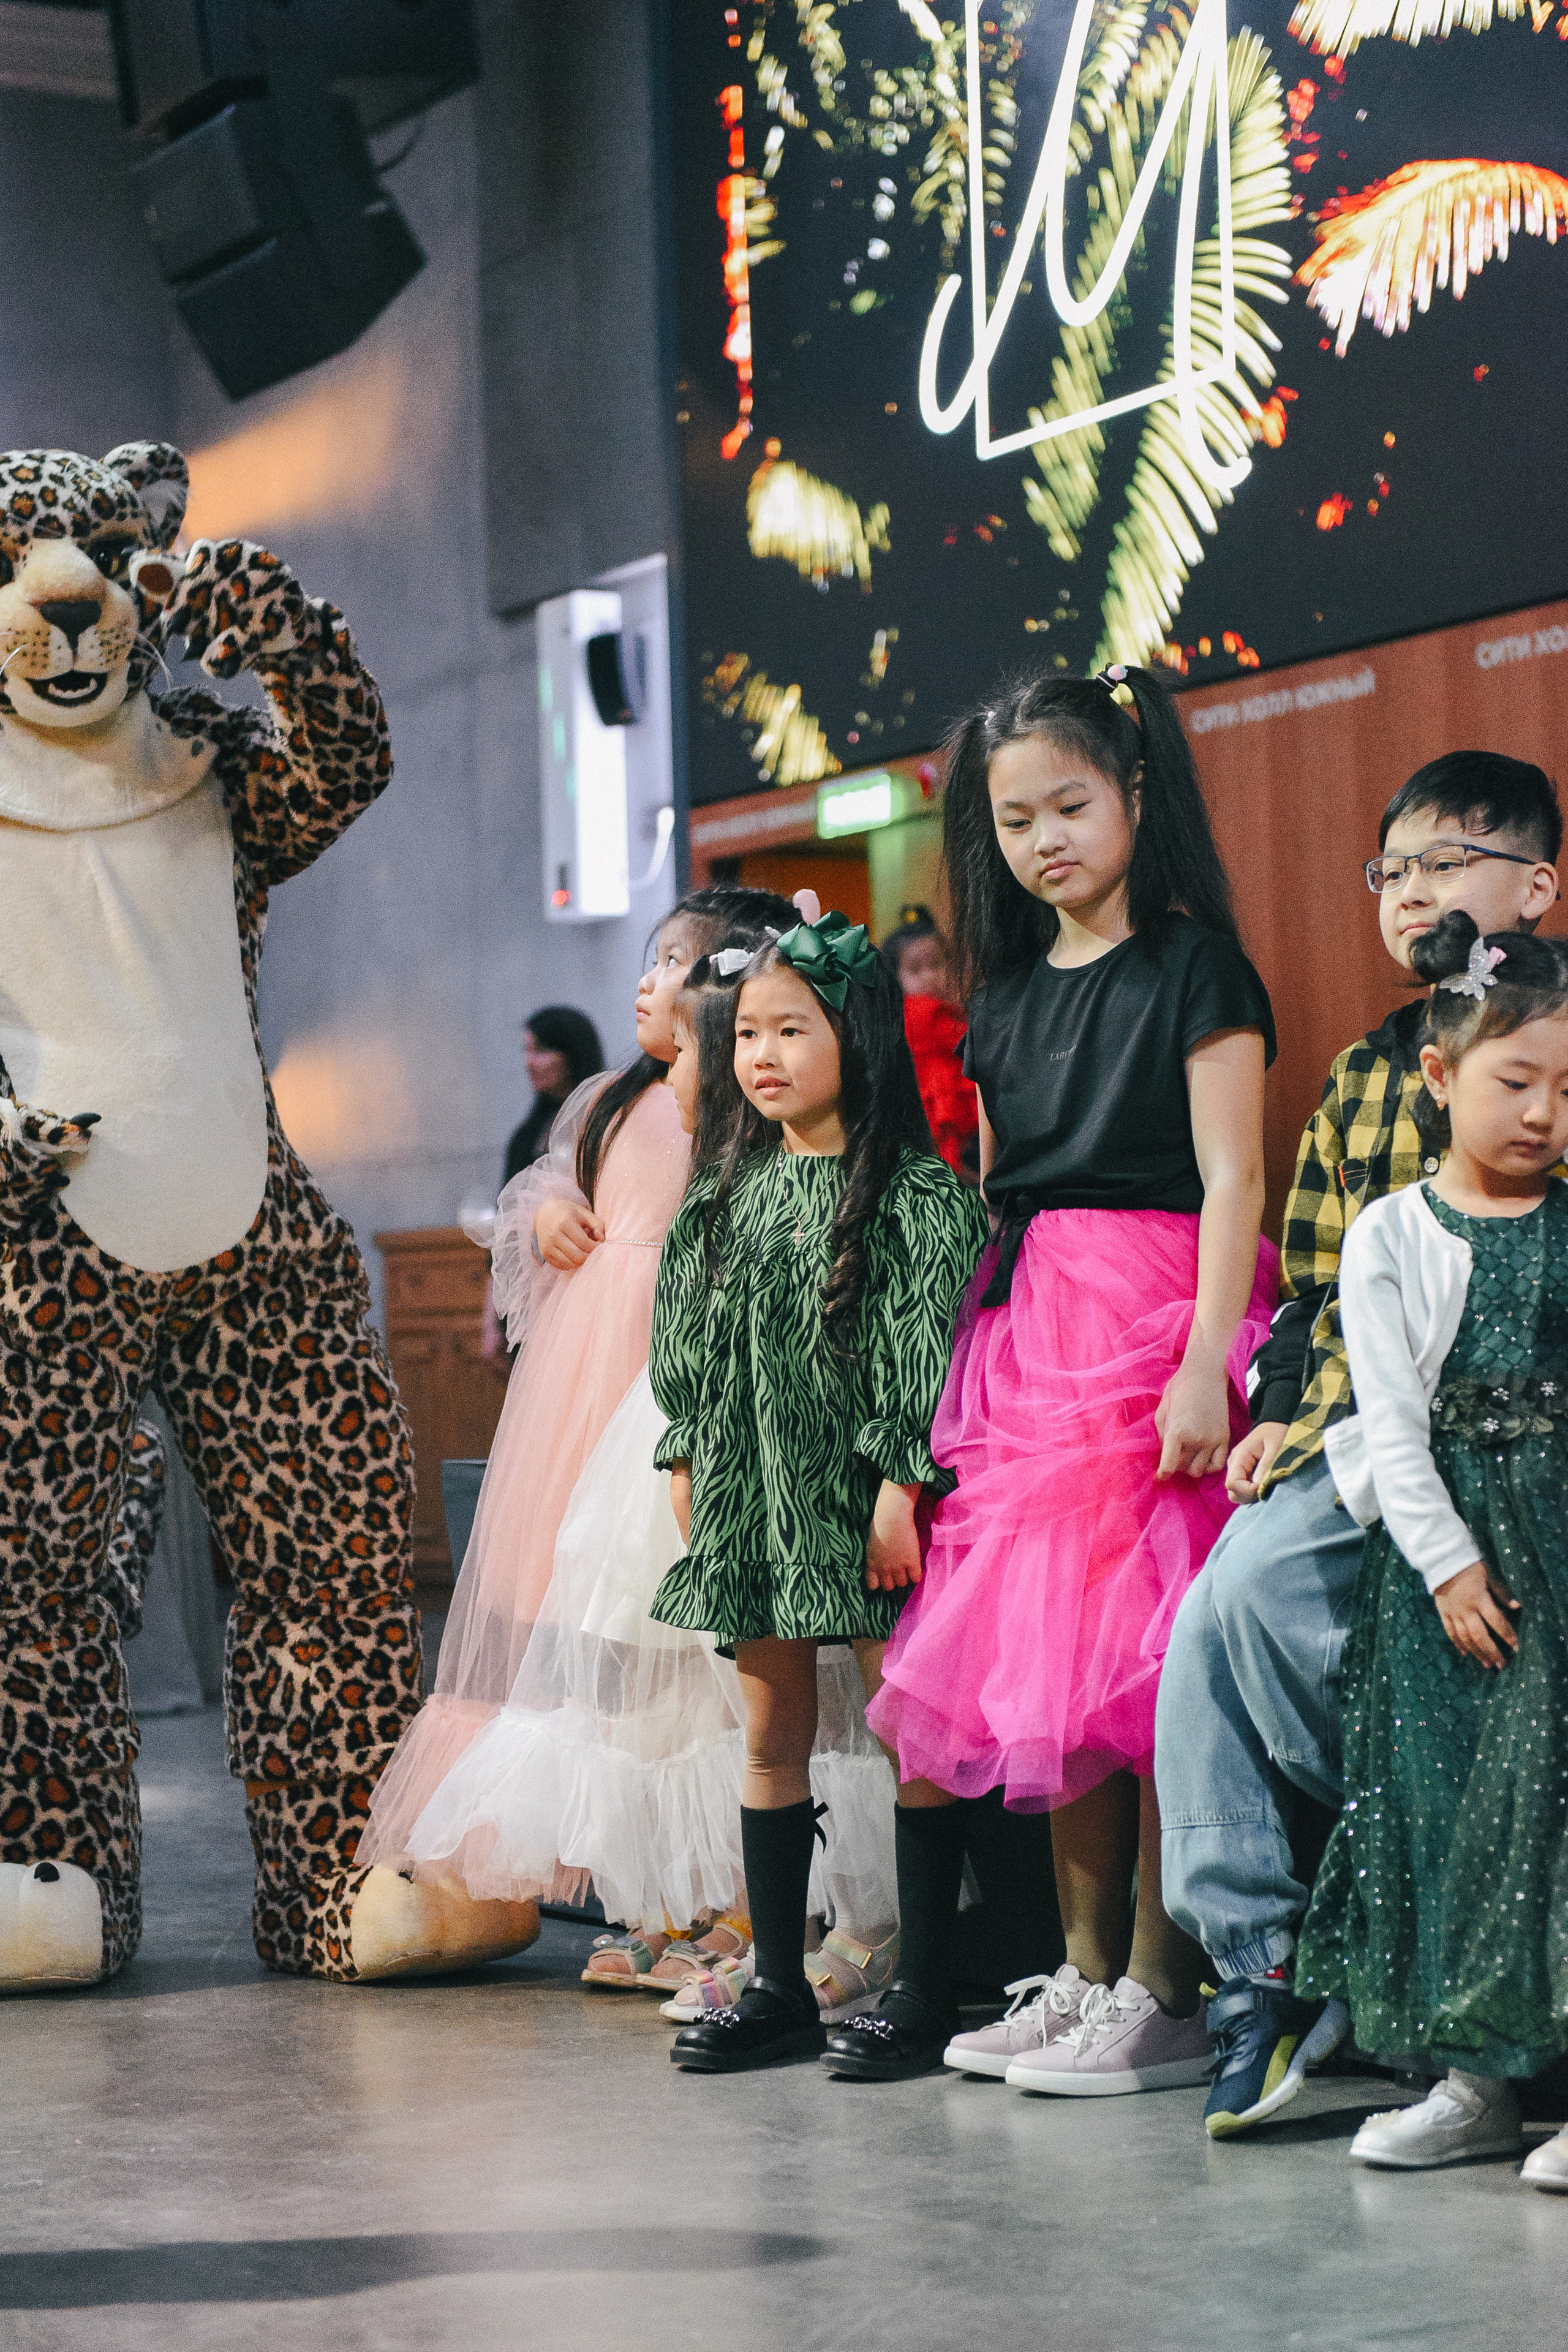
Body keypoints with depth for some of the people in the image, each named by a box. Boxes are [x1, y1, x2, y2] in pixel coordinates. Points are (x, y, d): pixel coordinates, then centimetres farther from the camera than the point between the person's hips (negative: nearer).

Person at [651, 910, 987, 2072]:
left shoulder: (914, 1191, -7)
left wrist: (901, 1484, -17)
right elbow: (692, 1338, 17)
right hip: (752, 1496, 6)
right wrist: (686, 1460, 12)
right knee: (773, 1733, 10)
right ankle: (780, 1986, 17)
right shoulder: (731, 1193, 12)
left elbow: (923, 1352, -12)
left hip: (859, 1497, -6)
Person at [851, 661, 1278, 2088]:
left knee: (1143, 1656, -9)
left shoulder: (1193, 968, -3)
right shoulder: (1007, 996, 16)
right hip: (1021, 1329, 7)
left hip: (1154, 1320, -7)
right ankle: (1086, 1973, 13)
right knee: (1040, 1651, 5)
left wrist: (1208, 1361, -18)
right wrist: (969, 1364, 14)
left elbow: (1231, 1179, -10)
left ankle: (1162, 1995, -4)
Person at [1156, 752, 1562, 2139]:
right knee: (1216, 1624, -12)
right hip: (1354, 1422, 7)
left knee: (1252, 1584, -25)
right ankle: (1260, 1968, -6)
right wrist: (1281, 1412, 7)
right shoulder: (1362, 1078, 21)